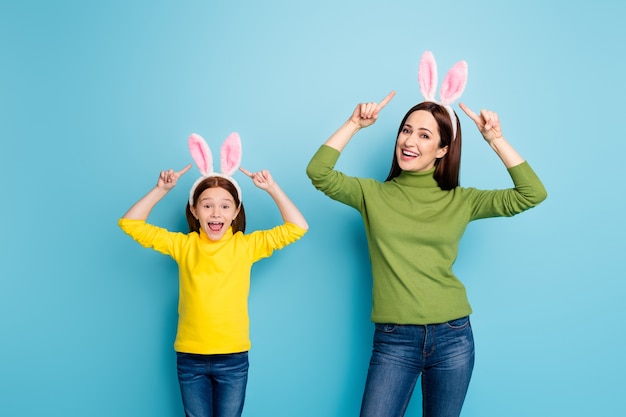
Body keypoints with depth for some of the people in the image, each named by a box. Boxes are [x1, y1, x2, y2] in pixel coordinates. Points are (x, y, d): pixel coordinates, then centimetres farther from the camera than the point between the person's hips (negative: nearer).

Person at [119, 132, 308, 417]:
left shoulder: (247, 245, -2)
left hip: (233, 359, -1)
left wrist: (272, 189, -10)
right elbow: (130, 223, 1)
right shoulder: (183, 245, 1)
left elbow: (297, 227, -5)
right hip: (190, 358, 1)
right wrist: (161, 190, -8)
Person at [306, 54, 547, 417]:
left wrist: (496, 139, -7)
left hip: (452, 337, 1)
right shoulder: (373, 194, 4)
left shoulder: (461, 201, 4)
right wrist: (354, 124, -10)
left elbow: (532, 194, -2)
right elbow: (319, 173, -10)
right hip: (394, 339, -1)